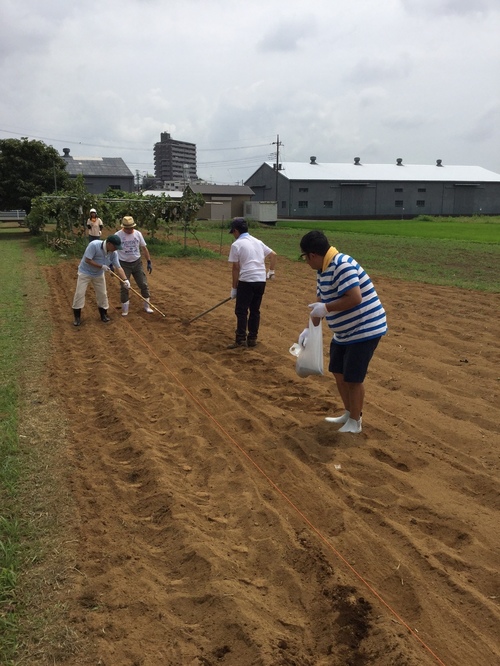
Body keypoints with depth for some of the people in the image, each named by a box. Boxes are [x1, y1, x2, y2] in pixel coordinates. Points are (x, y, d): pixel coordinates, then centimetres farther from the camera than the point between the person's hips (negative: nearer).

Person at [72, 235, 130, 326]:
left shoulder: (113, 253, -16)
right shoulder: (94, 245, -32)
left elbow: (118, 267, -14)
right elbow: (87, 260, -30)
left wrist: (125, 280, -26)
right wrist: (101, 266, -30)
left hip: (99, 274, 5)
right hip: (85, 272, -5)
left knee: (102, 294, 10)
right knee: (80, 293, -5)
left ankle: (103, 314, 28)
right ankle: (77, 317, 7)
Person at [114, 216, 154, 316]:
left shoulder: (138, 234, -2)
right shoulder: (118, 235, -11)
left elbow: (144, 248, 5)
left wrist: (149, 262, 3)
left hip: (137, 263, 3)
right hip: (124, 264, -3)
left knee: (144, 284, 4)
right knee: (124, 287, 1)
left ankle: (147, 305, 21)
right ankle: (125, 309, 16)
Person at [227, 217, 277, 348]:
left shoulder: (237, 244, -3)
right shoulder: (257, 242, 15)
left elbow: (236, 268, -5)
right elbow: (274, 255, 17)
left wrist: (234, 288, 1)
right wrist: (271, 272, 27)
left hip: (247, 281, -6)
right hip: (261, 280, 6)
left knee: (241, 311, -1)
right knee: (255, 310, 13)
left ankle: (241, 340, -4)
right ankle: (252, 339, 17)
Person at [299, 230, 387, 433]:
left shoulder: (342, 265, -25)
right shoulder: (323, 270, 5)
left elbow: (355, 298, -32)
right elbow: (321, 303, 12)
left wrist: (326, 308, -24)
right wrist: (310, 328, 6)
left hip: (365, 330, -10)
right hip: (343, 332, 10)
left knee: (353, 378, -1)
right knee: (338, 372, 17)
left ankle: (354, 422, 17)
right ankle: (349, 413, 35)